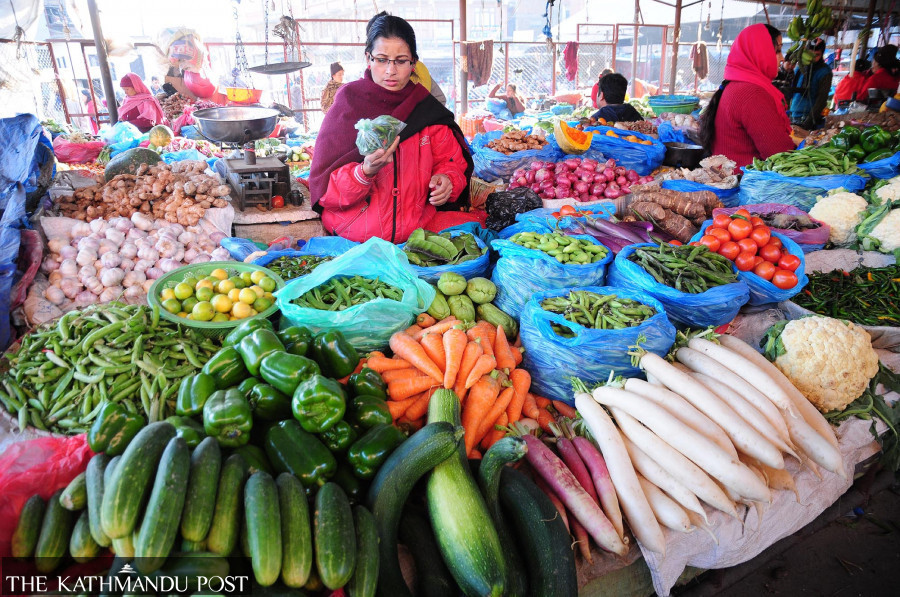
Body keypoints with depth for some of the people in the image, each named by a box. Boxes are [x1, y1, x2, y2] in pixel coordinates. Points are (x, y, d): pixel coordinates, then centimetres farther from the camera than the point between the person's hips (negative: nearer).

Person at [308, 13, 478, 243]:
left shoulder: (427, 108, 3)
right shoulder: (347, 105, -5)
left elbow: (451, 162, 12)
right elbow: (325, 189, -10)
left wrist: (447, 180, -13)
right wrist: (366, 171, -30)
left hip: (419, 222, 4)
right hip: (357, 230, -3)